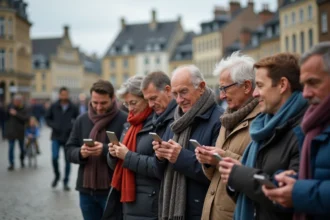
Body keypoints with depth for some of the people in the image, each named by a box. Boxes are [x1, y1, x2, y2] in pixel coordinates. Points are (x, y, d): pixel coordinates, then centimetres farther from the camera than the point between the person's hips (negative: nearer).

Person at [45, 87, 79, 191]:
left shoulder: (73, 108, 1)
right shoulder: (54, 106, 2)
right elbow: (47, 118, 9)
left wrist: (72, 126, -12)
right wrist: (53, 125, -7)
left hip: (68, 138, 0)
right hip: (56, 137, 0)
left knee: (68, 160, 4)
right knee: (54, 157, -12)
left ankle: (65, 182, 16)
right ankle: (57, 175, 16)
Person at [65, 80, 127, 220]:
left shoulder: (124, 120, -10)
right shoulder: (82, 120, 8)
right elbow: (69, 150, 9)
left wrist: (105, 150, -27)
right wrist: (80, 153, -13)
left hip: (113, 190, -5)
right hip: (86, 189, 5)